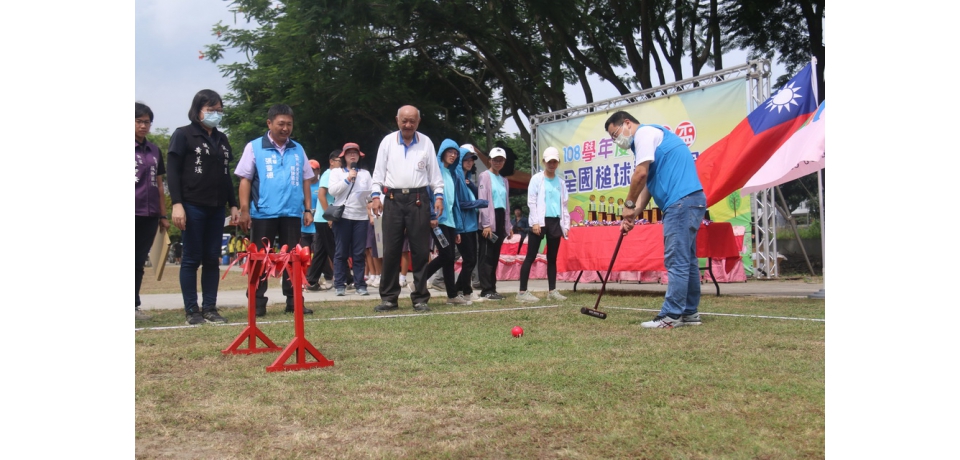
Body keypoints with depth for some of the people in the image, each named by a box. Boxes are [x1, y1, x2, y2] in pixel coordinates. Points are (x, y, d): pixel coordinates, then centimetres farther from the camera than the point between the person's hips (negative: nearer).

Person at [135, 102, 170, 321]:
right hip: (133, 213, -5)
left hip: (149, 215, 5)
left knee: (139, 262, 9)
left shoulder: (154, 150, 15)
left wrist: (163, 215, 15)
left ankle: (134, 305, 15)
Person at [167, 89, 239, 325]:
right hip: (192, 207, -5)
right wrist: (176, 204, -16)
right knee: (192, 259, -1)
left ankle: (210, 308, 10)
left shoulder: (222, 139, 17)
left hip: (216, 208, 5)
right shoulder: (183, 135, -1)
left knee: (212, 259, 5)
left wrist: (233, 205, 15)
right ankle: (191, 310, 5)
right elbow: (172, 172, -6)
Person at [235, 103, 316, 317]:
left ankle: (293, 300, 15)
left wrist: (308, 209, 9)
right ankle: (258, 303, 11)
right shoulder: (254, 147, 1)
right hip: (262, 213, -3)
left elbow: (306, 180, 14)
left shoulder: (298, 150, 11)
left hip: (292, 213, 3)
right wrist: (244, 210, -7)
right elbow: (245, 179, -1)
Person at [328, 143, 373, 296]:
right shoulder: (336, 172, 9)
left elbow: (370, 193, 10)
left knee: (359, 253, 1)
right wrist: (347, 179, -10)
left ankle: (360, 284, 4)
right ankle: (340, 285, 3)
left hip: (361, 216, 2)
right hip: (342, 216, -2)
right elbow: (332, 191, -4)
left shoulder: (365, 173, 15)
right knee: (341, 252, -1)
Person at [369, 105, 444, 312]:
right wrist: (376, 194, -4)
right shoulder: (388, 141, 7)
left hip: (418, 199, 0)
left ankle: (420, 298, 9)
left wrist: (438, 195, -2)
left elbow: (434, 172, 8)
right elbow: (379, 171, 7)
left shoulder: (426, 142, 7)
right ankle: (389, 297, 10)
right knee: (391, 250, 2)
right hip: (393, 199, 0)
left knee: (420, 250, 1)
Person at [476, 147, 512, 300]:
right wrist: (486, 224, -18)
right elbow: (482, 200, -11)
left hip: (500, 218, 7)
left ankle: (491, 288, 11)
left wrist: (508, 226, 17)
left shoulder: (503, 180, 19)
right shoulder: (485, 176, -3)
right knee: (487, 255, -6)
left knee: (495, 256, 8)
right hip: (489, 219, -7)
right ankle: (486, 290, -5)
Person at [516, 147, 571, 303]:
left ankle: (552, 291, 14)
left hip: (555, 222, 5)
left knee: (552, 258, 9)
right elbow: (531, 202, -5)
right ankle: (522, 291, -5)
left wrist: (566, 225, 8)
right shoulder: (536, 179, 1)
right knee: (531, 257, -5)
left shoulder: (560, 182, 15)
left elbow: (564, 205, 16)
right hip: (540, 221, -5)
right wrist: (535, 222, -13)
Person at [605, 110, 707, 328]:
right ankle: (689, 312, 17)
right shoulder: (647, 137, 26)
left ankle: (671, 315, -6)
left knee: (676, 261, -8)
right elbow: (648, 184, 22)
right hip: (688, 201, 10)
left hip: (681, 201, -10)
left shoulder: (644, 132, -4)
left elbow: (641, 174, -15)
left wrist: (629, 205, -2)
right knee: (686, 260, 12)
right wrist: (633, 214, 12)